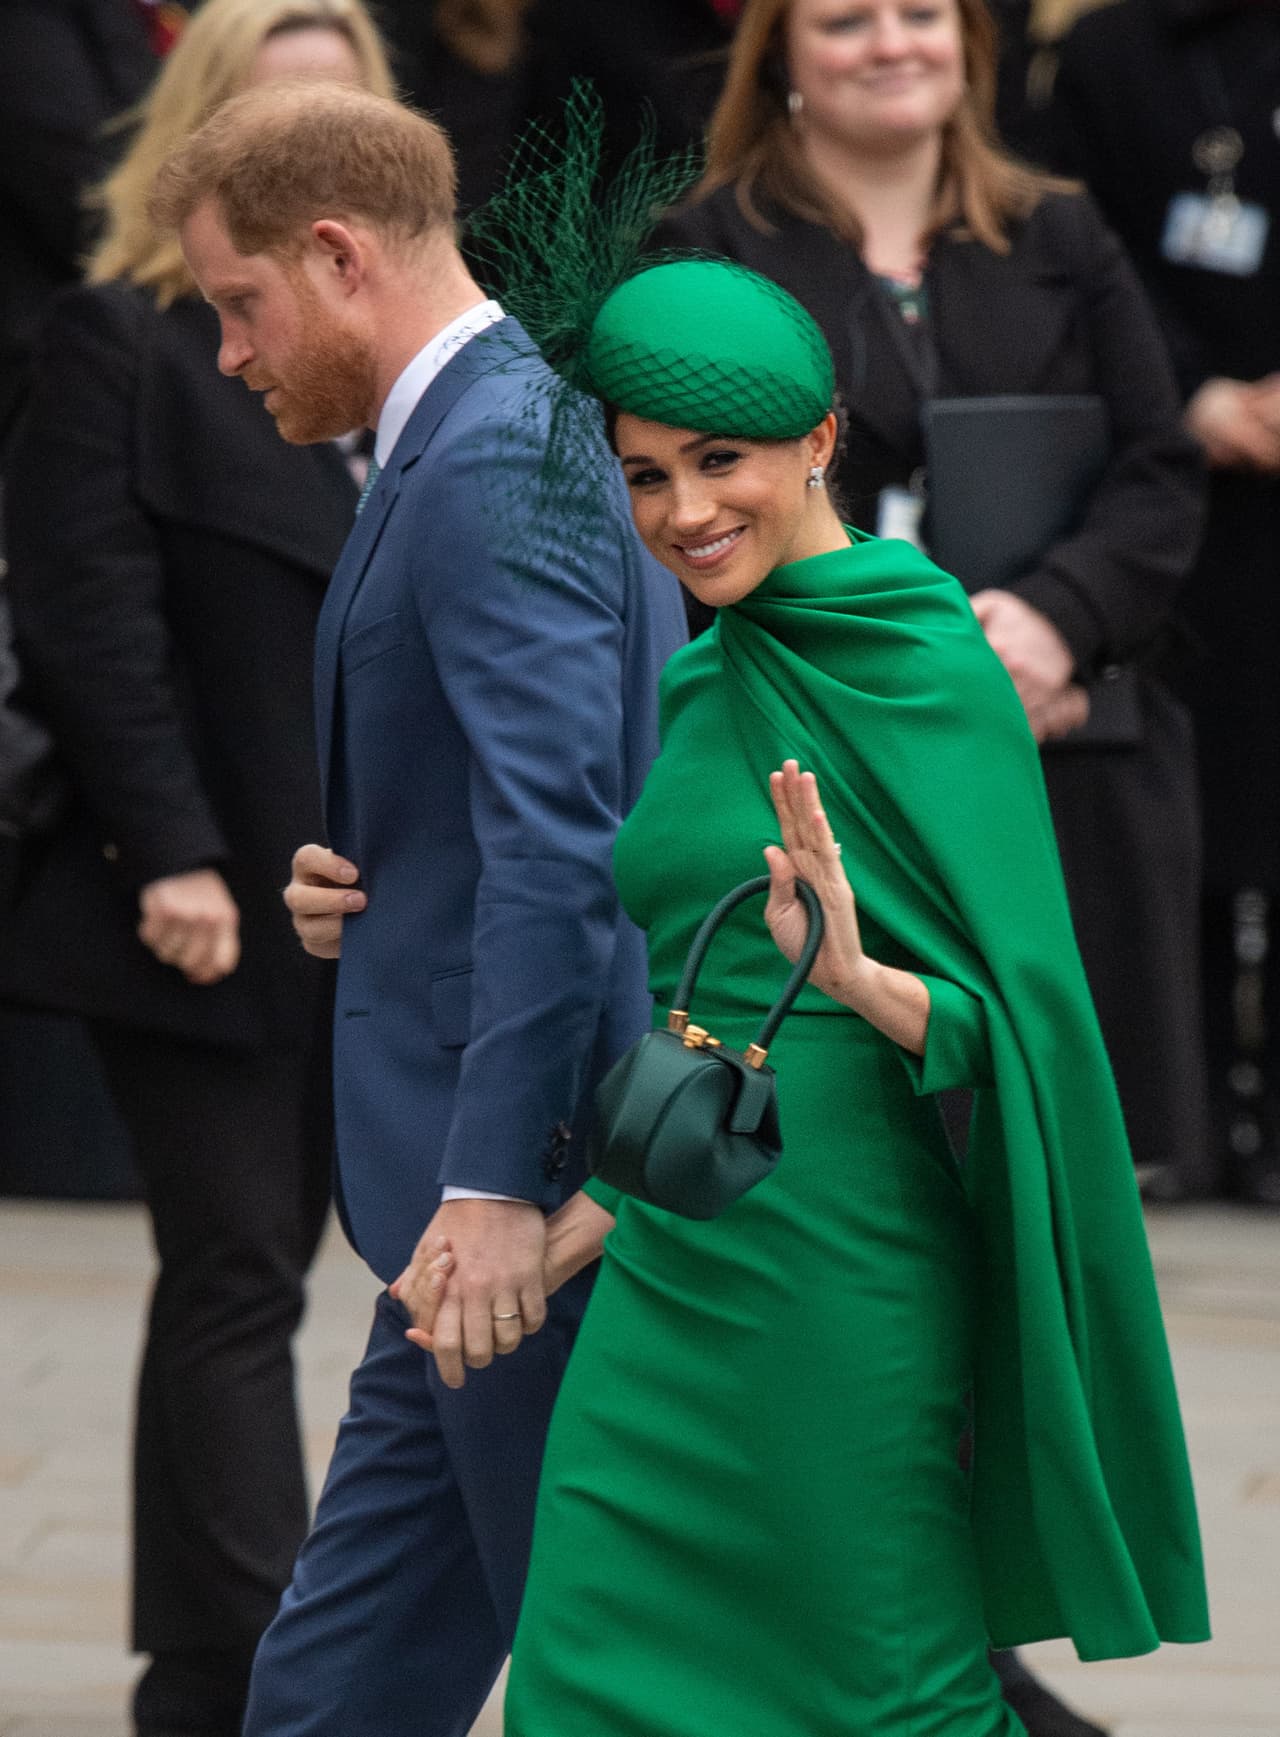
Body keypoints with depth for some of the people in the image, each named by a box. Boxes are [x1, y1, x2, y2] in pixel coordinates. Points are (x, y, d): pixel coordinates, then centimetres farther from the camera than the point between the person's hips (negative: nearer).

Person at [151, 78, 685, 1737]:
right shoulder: (514, 431, 15)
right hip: (488, 1161, 10)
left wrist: (494, 1181, -27)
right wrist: (363, 876, 5)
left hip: (523, 1167, -10)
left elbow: (558, 837, -25)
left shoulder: (494, 463, -17)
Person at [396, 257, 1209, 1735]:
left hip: (841, 1257, -7)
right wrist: (590, 1215, 13)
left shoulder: (931, 669, -10)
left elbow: (1014, 1010, -12)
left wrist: (853, 975, -30)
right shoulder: (701, 683, 12)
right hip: (675, 1261, 7)